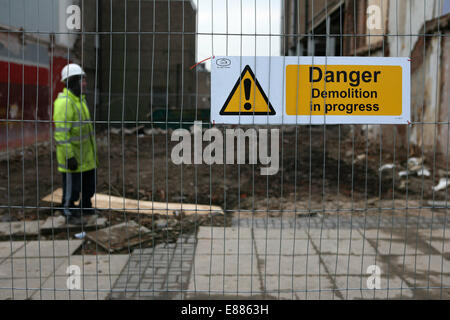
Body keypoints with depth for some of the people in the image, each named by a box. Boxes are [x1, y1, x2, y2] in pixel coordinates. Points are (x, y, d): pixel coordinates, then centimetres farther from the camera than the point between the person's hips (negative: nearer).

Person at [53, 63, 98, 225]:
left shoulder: (80, 99, 12)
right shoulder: (64, 102, -20)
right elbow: (61, 133, -23)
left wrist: (92, 149, 21)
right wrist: (69, 156, -25)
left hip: (86, 154, 9)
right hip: (72, 155, -9)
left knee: (89, 183, 20)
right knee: (72, 186, 4)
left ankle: (85, 208, 38)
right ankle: (70, 214, 19)